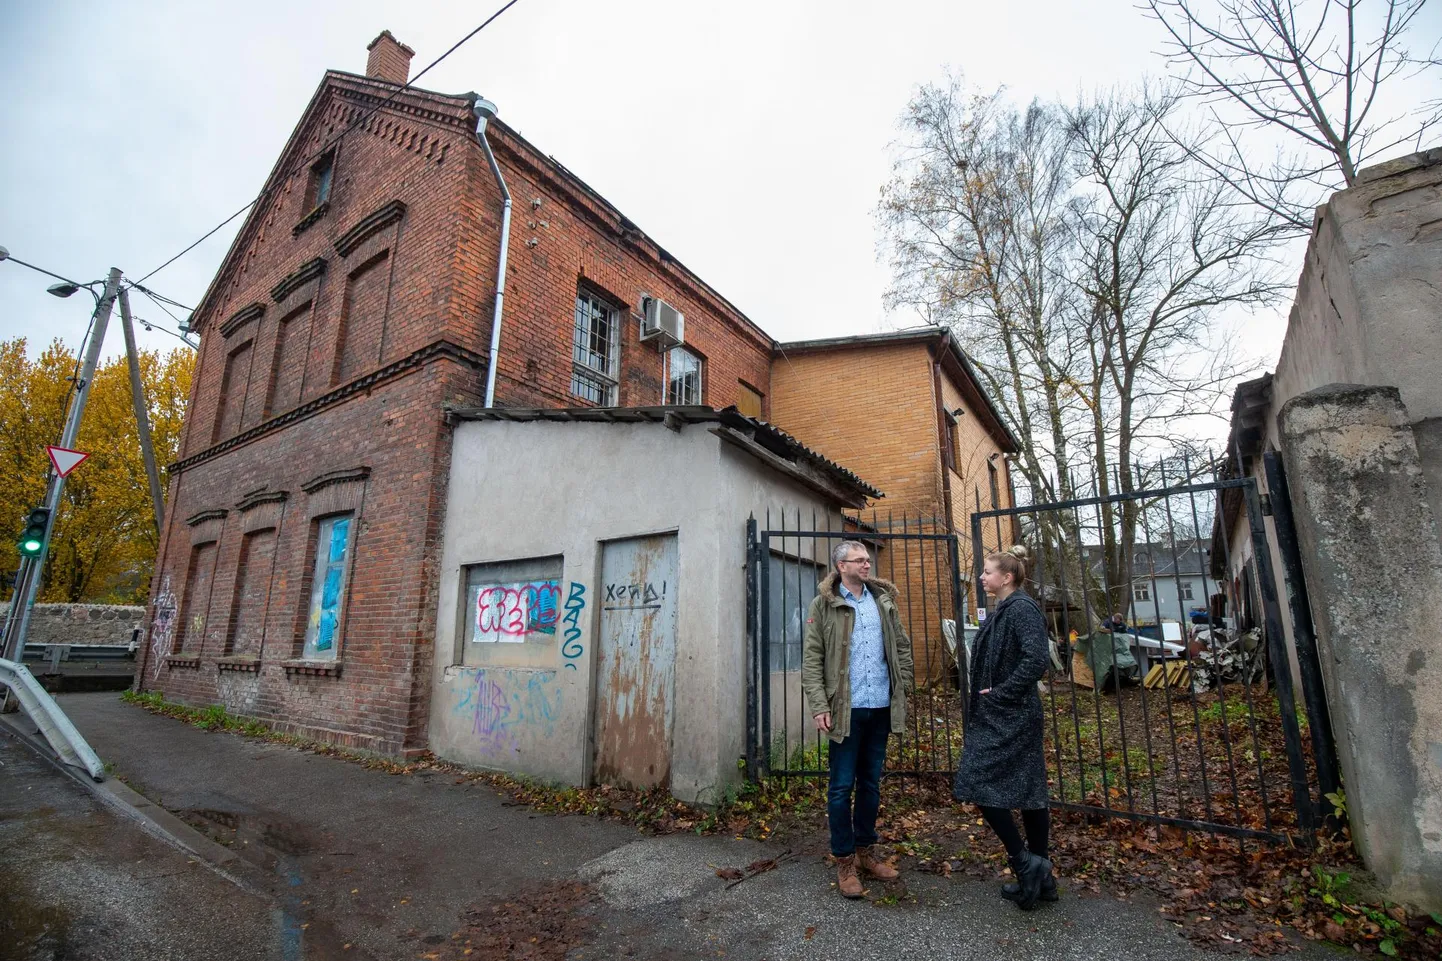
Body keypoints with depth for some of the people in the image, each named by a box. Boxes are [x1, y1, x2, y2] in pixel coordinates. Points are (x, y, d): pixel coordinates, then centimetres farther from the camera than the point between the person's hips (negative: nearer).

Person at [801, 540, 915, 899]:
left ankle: (865, 850, 33)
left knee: (871, 784, 17)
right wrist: (819, 705, -14)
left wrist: (903, 687, 4)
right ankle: (844, 860, 20)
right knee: (842, 787, 5)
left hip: (881, 708, 4)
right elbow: (811, 658, -8)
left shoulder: (883, 600, 8)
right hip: (845, 709, -4)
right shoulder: (823, 605, -5)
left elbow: (901, 646, 13)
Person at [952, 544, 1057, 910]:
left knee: (979, 783, -6)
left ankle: (1025, 862, 5)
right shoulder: (1004, 610, 12)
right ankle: (1040, 878, 24)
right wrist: (990, 696, 8)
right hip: (1003, 716, 9)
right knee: (1027, 792, 14)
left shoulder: (1022, 609, -16)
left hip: (1008, 719, -9)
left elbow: (1036, 662, -25)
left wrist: (999, 694, -18)